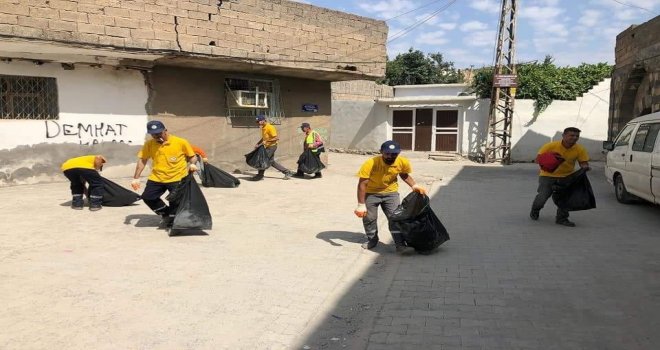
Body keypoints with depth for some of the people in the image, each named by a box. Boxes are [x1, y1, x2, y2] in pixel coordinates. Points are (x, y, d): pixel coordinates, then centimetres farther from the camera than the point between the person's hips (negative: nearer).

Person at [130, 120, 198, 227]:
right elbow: (142, 160, 4)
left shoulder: (181, 142, -11)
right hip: (156, 178, 4)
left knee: (176, 201, -4)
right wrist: (136, 178, 0)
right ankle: (166, 214, 23)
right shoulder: (149, 144, -3)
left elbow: (192, 157, 1)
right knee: (147, 197, 1)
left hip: (177, 178, -3)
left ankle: (172, 220, 24)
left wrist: (192, 164, -20)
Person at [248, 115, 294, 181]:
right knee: (271, 161, 12)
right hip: (267, 146, 10)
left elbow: (276, 138, -23)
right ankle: (287, 172, 17)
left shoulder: (270, 127, -19)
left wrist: (266, 141, -26)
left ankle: (259, 176, 5)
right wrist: (258, 144, 10)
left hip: (271, 146, -10)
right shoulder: (263, 128, 9)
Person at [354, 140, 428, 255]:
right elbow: (362, 184, -26)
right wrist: (361, 205, -27)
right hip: (371, 193, -1)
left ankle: (400, 245, -5)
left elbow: (404, 175, 3)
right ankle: (371, 240, 29)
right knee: (369, 218, 6)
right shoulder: (370, 164, -32)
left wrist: (414, 186, -14)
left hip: (390, 193, 2)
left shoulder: (403, 162, -21)